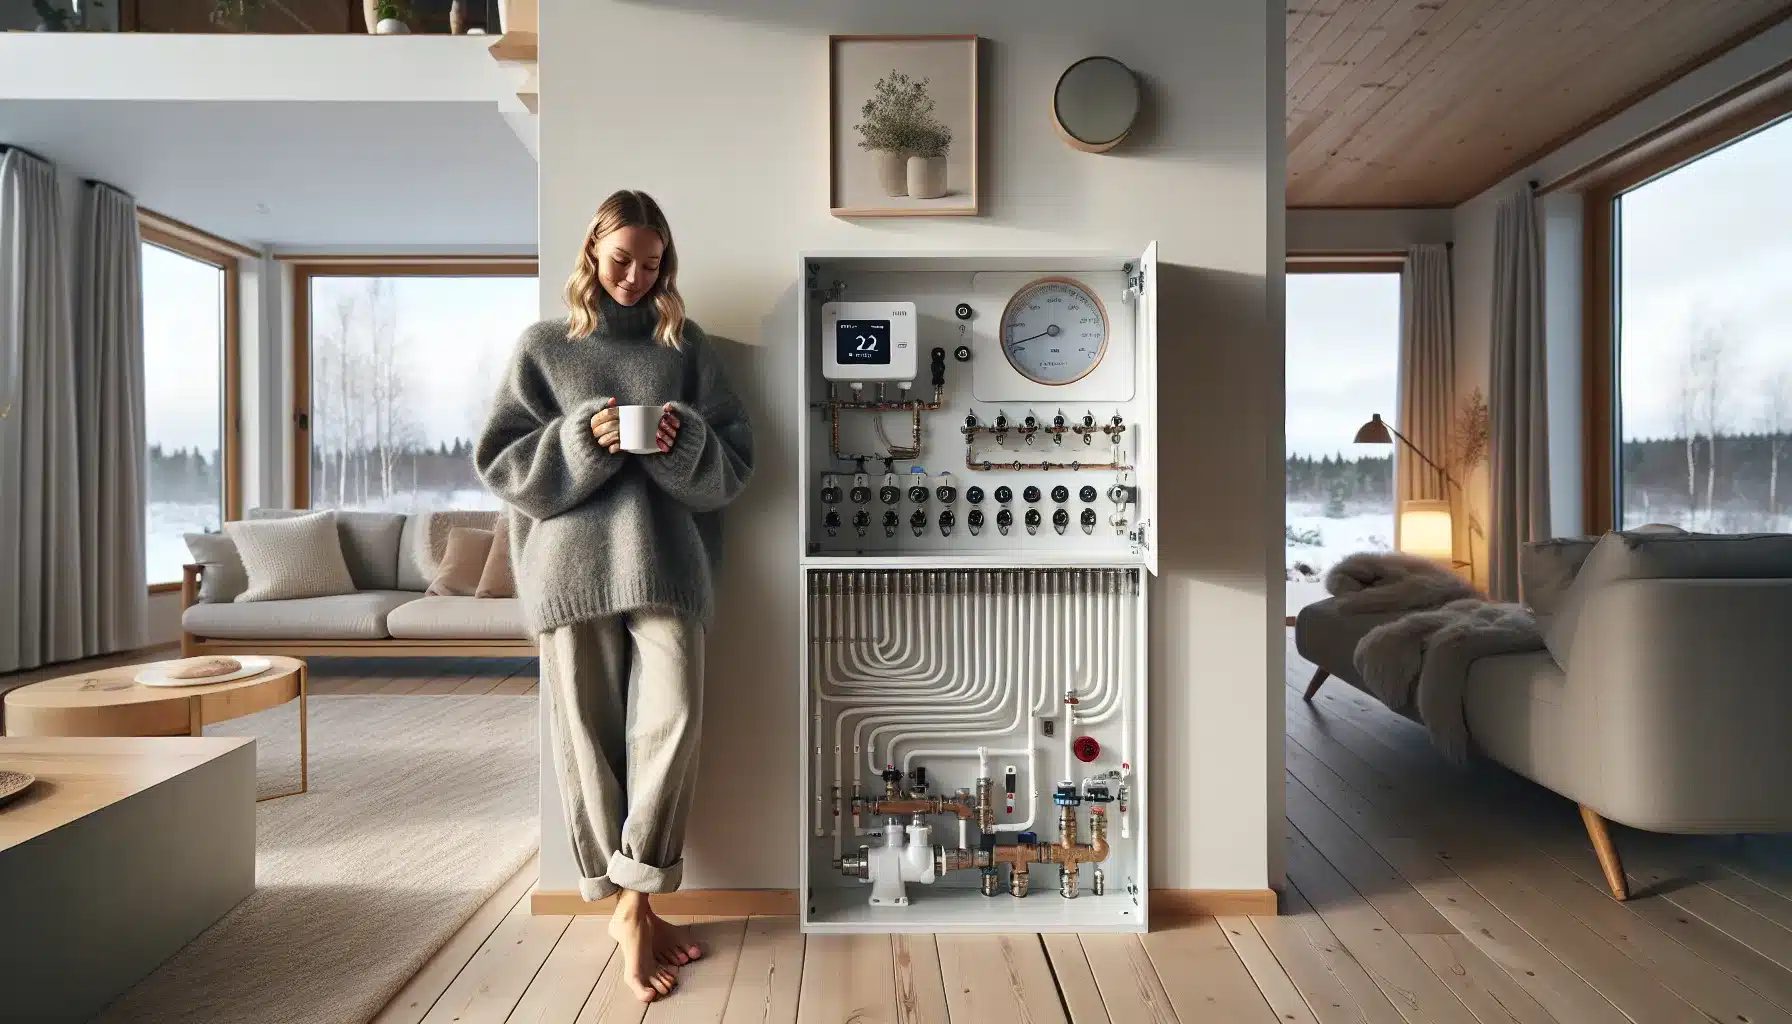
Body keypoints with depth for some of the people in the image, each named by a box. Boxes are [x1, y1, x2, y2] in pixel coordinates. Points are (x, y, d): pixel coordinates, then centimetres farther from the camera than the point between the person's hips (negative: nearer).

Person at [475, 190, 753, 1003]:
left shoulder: (687, 346, 12)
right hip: (571, 565, 0)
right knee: (588, 734, 3)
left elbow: (734, 463, 9)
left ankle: (633, 903, 5)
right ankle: (632, 906, 18)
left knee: (671, 721, -11)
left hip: (665, 561, 0)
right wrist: (582, 438, -11)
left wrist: (683, 442, -12)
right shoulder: (543, 346, 10)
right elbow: (501, 462, 5)